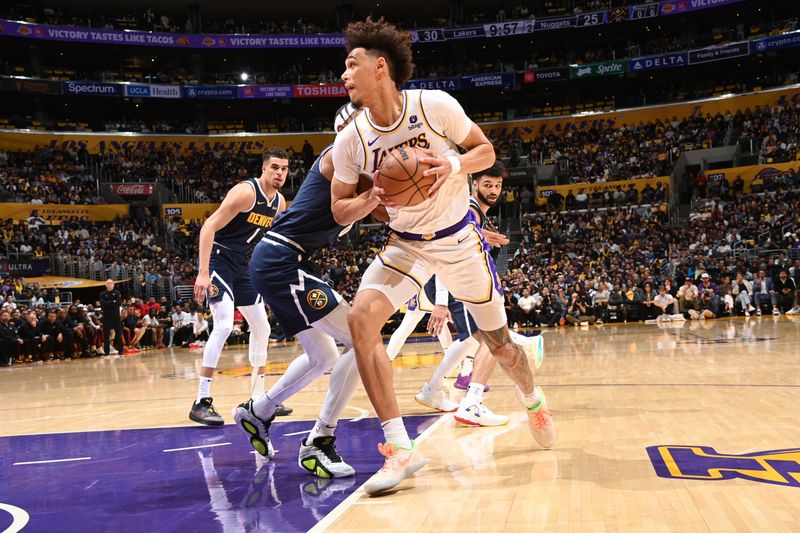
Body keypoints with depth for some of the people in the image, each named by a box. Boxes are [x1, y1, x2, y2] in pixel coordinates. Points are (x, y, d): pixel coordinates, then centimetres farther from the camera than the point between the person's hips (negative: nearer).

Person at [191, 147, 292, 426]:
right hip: (219, 259, -9)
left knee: (262, 328, 10)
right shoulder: (246, 191, -19)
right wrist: (203, 273, -30)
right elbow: (209, 227, -24)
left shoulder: (280, 202, 5)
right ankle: (201, 402, -18)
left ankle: (259, 398, 22)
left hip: (242, 266, 9)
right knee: (224, 324, -22)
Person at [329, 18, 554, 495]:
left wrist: (457, 165, -27)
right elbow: (340, 210, -2)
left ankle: (534, 400, 46)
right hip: (406, 245, 2)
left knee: (499, 341, 10)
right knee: (361, 319, -24)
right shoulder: (351, 141, -12)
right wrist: (369, 200, -25)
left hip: (460, 239, -1)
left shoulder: (436, 106, -19)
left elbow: (485, 149, -5)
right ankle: (401, 449, -20)